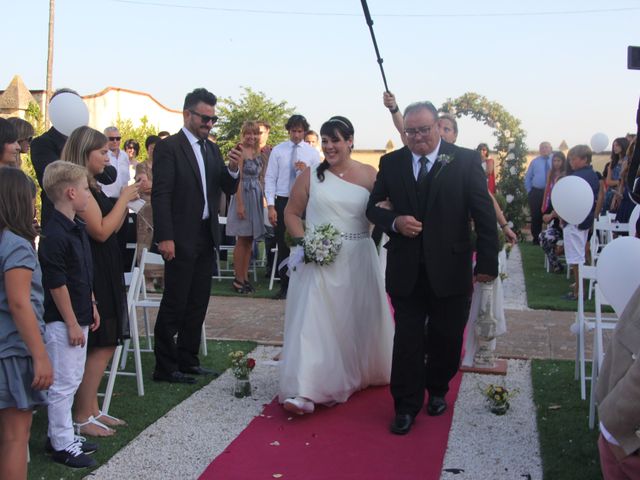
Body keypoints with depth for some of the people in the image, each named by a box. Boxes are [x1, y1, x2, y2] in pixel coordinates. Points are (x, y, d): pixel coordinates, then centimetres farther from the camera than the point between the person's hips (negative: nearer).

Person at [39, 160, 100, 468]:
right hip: (62, 321, -10)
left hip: (79, 317, 10)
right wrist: (71, 323, -17)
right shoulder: (54, 235, -21)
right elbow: (56, 283, -21)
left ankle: (62, 435, 30)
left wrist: (91, 306, 18)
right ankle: (61, 444, 13)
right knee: (63, 382, 1)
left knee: (72, 380, 18)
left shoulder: (77, 228, 9)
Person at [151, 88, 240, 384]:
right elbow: (160, 195, -14)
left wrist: (233, 170, -9)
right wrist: (164, 237, -20)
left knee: (198, 304, 12)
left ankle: (187, 360, 24)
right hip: (181, 239, -7)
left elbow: (228, 189, 12)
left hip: (206, 238, 7)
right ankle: (164, 367, 8)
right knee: (174, 304, -1)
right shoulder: (168, 147, -8)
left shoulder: (212, 149, 13)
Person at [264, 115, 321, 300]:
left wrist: (307, 171, -13)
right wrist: (271, 206, -7)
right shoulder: (277, 151, 3)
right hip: (282, 202, 0)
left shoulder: (312, 152, 5)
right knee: (283, 246, 5)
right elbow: (270, 179, 1)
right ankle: (284, 286, 16)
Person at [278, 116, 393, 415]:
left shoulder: (368, 175, 3)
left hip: (358, 260, 1)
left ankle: (360, 374, 37)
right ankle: (306, 391, -11)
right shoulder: (311, 175, 3)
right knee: (313, 319, -9)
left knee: (357, 320, 13)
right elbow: (291, 213, 5)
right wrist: (303, 242, -8)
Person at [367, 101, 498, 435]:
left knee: (446, 339, 14)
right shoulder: (391, 163, 3)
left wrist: (487, 262, -8)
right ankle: (406, 406, 18)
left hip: (450, 269, -1)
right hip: (406, 270, 1)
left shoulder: (465, 161, -5)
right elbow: (373, 207, 9)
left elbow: (484, 214, -5)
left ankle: (437, 389, 39)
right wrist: (395, 222, -13)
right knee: (407, 341, 6)